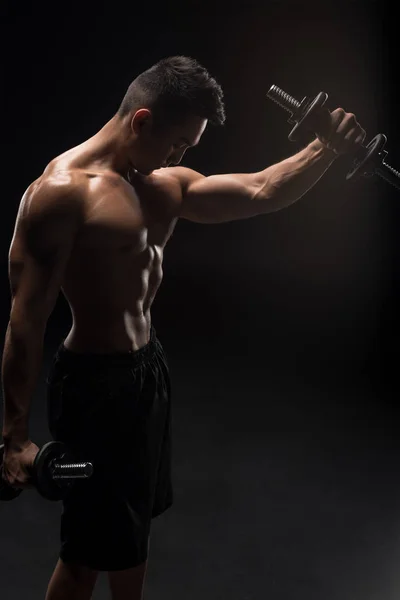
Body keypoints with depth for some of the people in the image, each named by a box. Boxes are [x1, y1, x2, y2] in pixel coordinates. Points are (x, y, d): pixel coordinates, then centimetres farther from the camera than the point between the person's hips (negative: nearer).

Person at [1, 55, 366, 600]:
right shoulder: (63, 190, -19)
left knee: (136, 524, 25)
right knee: (88, 550, 7)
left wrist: (327, 148, -10)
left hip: (148, 368, 9)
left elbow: (262, 193, 7)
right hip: (94, 382, -8)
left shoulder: (166, 185, 7)